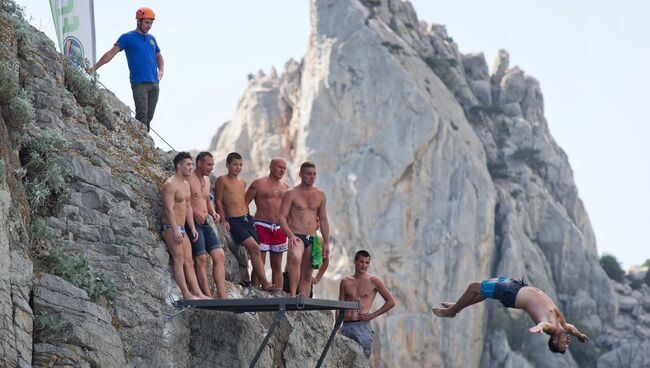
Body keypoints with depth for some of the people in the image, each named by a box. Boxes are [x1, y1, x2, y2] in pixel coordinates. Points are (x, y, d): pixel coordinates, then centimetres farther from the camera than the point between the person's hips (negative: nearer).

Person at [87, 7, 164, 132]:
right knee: (142, 114, -14)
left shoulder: (151, 38, 17)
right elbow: (111, 53, -7)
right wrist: (94, 67, -16)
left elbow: (159, 56, 30)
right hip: (139, 83, -5)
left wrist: (161, 70, 10)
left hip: (154, 83, 5)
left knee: (149, 116, 4)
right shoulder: (127, 37, 0)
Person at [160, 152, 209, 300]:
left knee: (189, 262, 6)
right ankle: (186, 294, -15)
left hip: (181, 228, 9)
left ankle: (198, 293, 4)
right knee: (179, 260, -12)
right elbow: (169, 209, -19)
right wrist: (175, 231, -23)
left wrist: (192, 228, 16)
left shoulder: (186, 184, 17)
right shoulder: (170, 184, -13)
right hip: (171, 227, -9)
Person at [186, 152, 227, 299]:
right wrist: (194, 212, -25)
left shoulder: (207, 179, 18)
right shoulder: (187, 179, -9)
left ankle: (222, 295, -1)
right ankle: (208, 296, -8)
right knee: (202, 259, -11)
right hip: (193, 224, -8)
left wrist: (213, 212, 10)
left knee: (220, 256, -1)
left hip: (206, 224, 8)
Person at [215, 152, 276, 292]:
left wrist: (249, 218, 17)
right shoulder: (222, 180, -2)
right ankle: (264, 282, -20)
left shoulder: (242, 183, 18)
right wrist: (223, 220, -9)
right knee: (254, 247, -21)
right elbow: (219, 202, -3)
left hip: (247, 219, 7)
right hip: (234, 221, -7)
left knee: (255, 252, -2)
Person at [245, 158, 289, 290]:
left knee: (277, 266, 8)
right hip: (262, 226, -5)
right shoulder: (259, 183, -1)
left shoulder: (285, 187, 15)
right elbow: (244, 204, -3)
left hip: (279, 228, 5)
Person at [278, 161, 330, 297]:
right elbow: (282, 217, -6)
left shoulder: (320, 195, 14)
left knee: (307, 275, 6)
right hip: (296, 236, -6)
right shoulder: (291, 194, -1)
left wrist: (326, 243, 13)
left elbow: (323, 220, 18)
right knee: (296, 259, -35)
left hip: (312, 239, 6)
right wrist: (290, 235, -21)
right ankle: (293, 295, -38)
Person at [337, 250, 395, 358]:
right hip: (346, 326, 3)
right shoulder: (345, 282, 12)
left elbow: (391, 302, 4)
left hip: (362, 326, -3)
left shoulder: (374, 281, 3)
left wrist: (373, 315, -2)